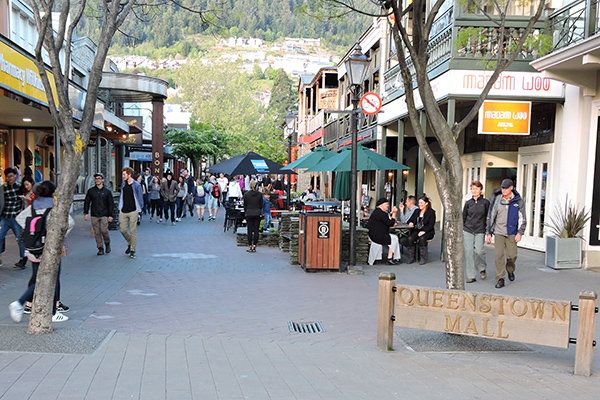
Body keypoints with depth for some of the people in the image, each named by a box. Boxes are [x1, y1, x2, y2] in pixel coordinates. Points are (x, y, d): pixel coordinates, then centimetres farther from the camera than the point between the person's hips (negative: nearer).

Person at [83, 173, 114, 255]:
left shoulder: (107, 191, 3)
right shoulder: (90, 191, 7)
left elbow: (111, 204, 4)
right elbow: (87, 202, 10)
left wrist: (110, 215, -2)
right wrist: (86, 213, 1)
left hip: (104, 215, -2)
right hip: (94, 215, 2)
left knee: (104, 230, -12)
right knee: (97, 232, 1)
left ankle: (107, 244, 14)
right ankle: (100, 248, 10)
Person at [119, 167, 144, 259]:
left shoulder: (136, 185, -6)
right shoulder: (123, 184, 10)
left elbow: (140, 198, -3)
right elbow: (121, 196, 18)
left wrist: (139, 209, -6)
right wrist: (120, 207, 12)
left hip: (133, 211, -5)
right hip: (123, 211, 5)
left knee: (133, 231, 0)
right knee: (123, 229, 4)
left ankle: (132, 250, 9)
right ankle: (130, 243, 30)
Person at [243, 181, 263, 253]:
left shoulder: (246, 194, -4)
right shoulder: (259, 194, -1)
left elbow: (245, 205, 1)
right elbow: (261, 205, 4)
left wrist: (245, 214, 10)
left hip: (249, 214, -1)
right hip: (257, 214, 1)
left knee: (250, 230, 3)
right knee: (256, 230, 4)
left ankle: (250, 246, 3)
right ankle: (254, 246, 3)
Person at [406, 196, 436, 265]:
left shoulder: (431, 212, 0)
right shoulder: (416, 211, 18)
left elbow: (431, 225, -9)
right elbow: (411, 220, 17)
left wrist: (424, 231, -22)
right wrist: (411, 223, -8)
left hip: (427, 232, -4)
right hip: (416, 230, 4)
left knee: (422, 239, -35)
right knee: (410, 238, -27)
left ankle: (423, 259, -24)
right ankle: (411, 258, -19)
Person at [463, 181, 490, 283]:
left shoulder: (485, 202, 1)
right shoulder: (468, 203, 7)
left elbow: (489, 217, 4)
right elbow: (463, 217, 14)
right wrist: (461, 229, 8)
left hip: (480, 231, -2)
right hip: (468, 230, 2)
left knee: (478, 251, -11)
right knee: (469, 252, -2)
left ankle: (482, 269, 20)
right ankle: (471, 276, 6)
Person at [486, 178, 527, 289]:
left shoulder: (518, 201, -1)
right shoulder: (497, 199, 1)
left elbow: (523, 218, 3)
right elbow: (490, 217, 6)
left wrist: (520, 233, -7)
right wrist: (488, 233, 4)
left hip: (512, 233, 0)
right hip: (498, 232, 0)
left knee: (512, 255, 2)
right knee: (499, 256, -6)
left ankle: (510, 270, 34)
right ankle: (500, 279, 1)